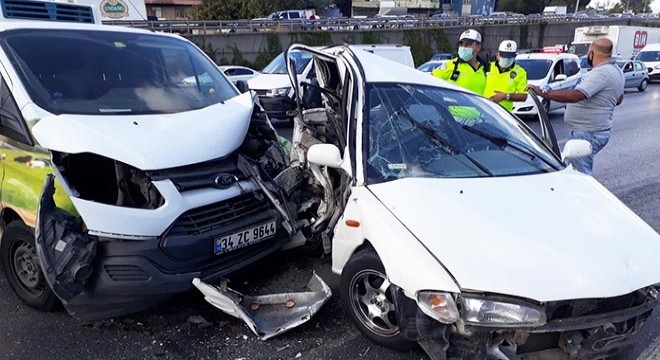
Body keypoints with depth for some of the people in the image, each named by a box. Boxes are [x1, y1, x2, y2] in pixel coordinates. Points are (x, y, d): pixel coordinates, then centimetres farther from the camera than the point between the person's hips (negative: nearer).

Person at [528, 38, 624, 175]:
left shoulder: (601, 73, -21)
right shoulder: (616, 71, 14)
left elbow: (575, 96, -32)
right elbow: (619, 99, 27)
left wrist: (543, 93, -30)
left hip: (587, 134, -11)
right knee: (583, 173, 17)